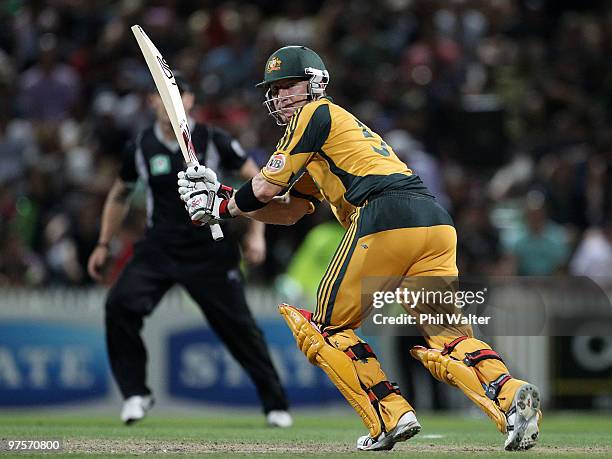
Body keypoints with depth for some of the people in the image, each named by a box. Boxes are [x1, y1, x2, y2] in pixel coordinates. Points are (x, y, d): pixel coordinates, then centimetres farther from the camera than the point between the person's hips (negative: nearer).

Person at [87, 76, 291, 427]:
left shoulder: (212, 140, -7)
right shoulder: (140, 148, 0)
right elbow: (120, 196, 17)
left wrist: (256, 233, -7)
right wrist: (104, 246, 15)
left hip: (211, 251, -2)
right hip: (159, 249, 2)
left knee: (239, 325, -1)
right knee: (120, 305, -20)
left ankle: (276, 404, 16)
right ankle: (136, 393, -6)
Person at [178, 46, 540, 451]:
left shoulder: (316, 114, 10)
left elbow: (265, 189, 6)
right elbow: (289, 212, 37)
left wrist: (223, 206, 24)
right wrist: (221, 198, 32)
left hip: (386, 219, -8)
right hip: (437, 222, 8)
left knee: (326, 327, 7)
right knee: (445, 338, 3)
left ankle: (391, 414, -8)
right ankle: (509, 393, -24)